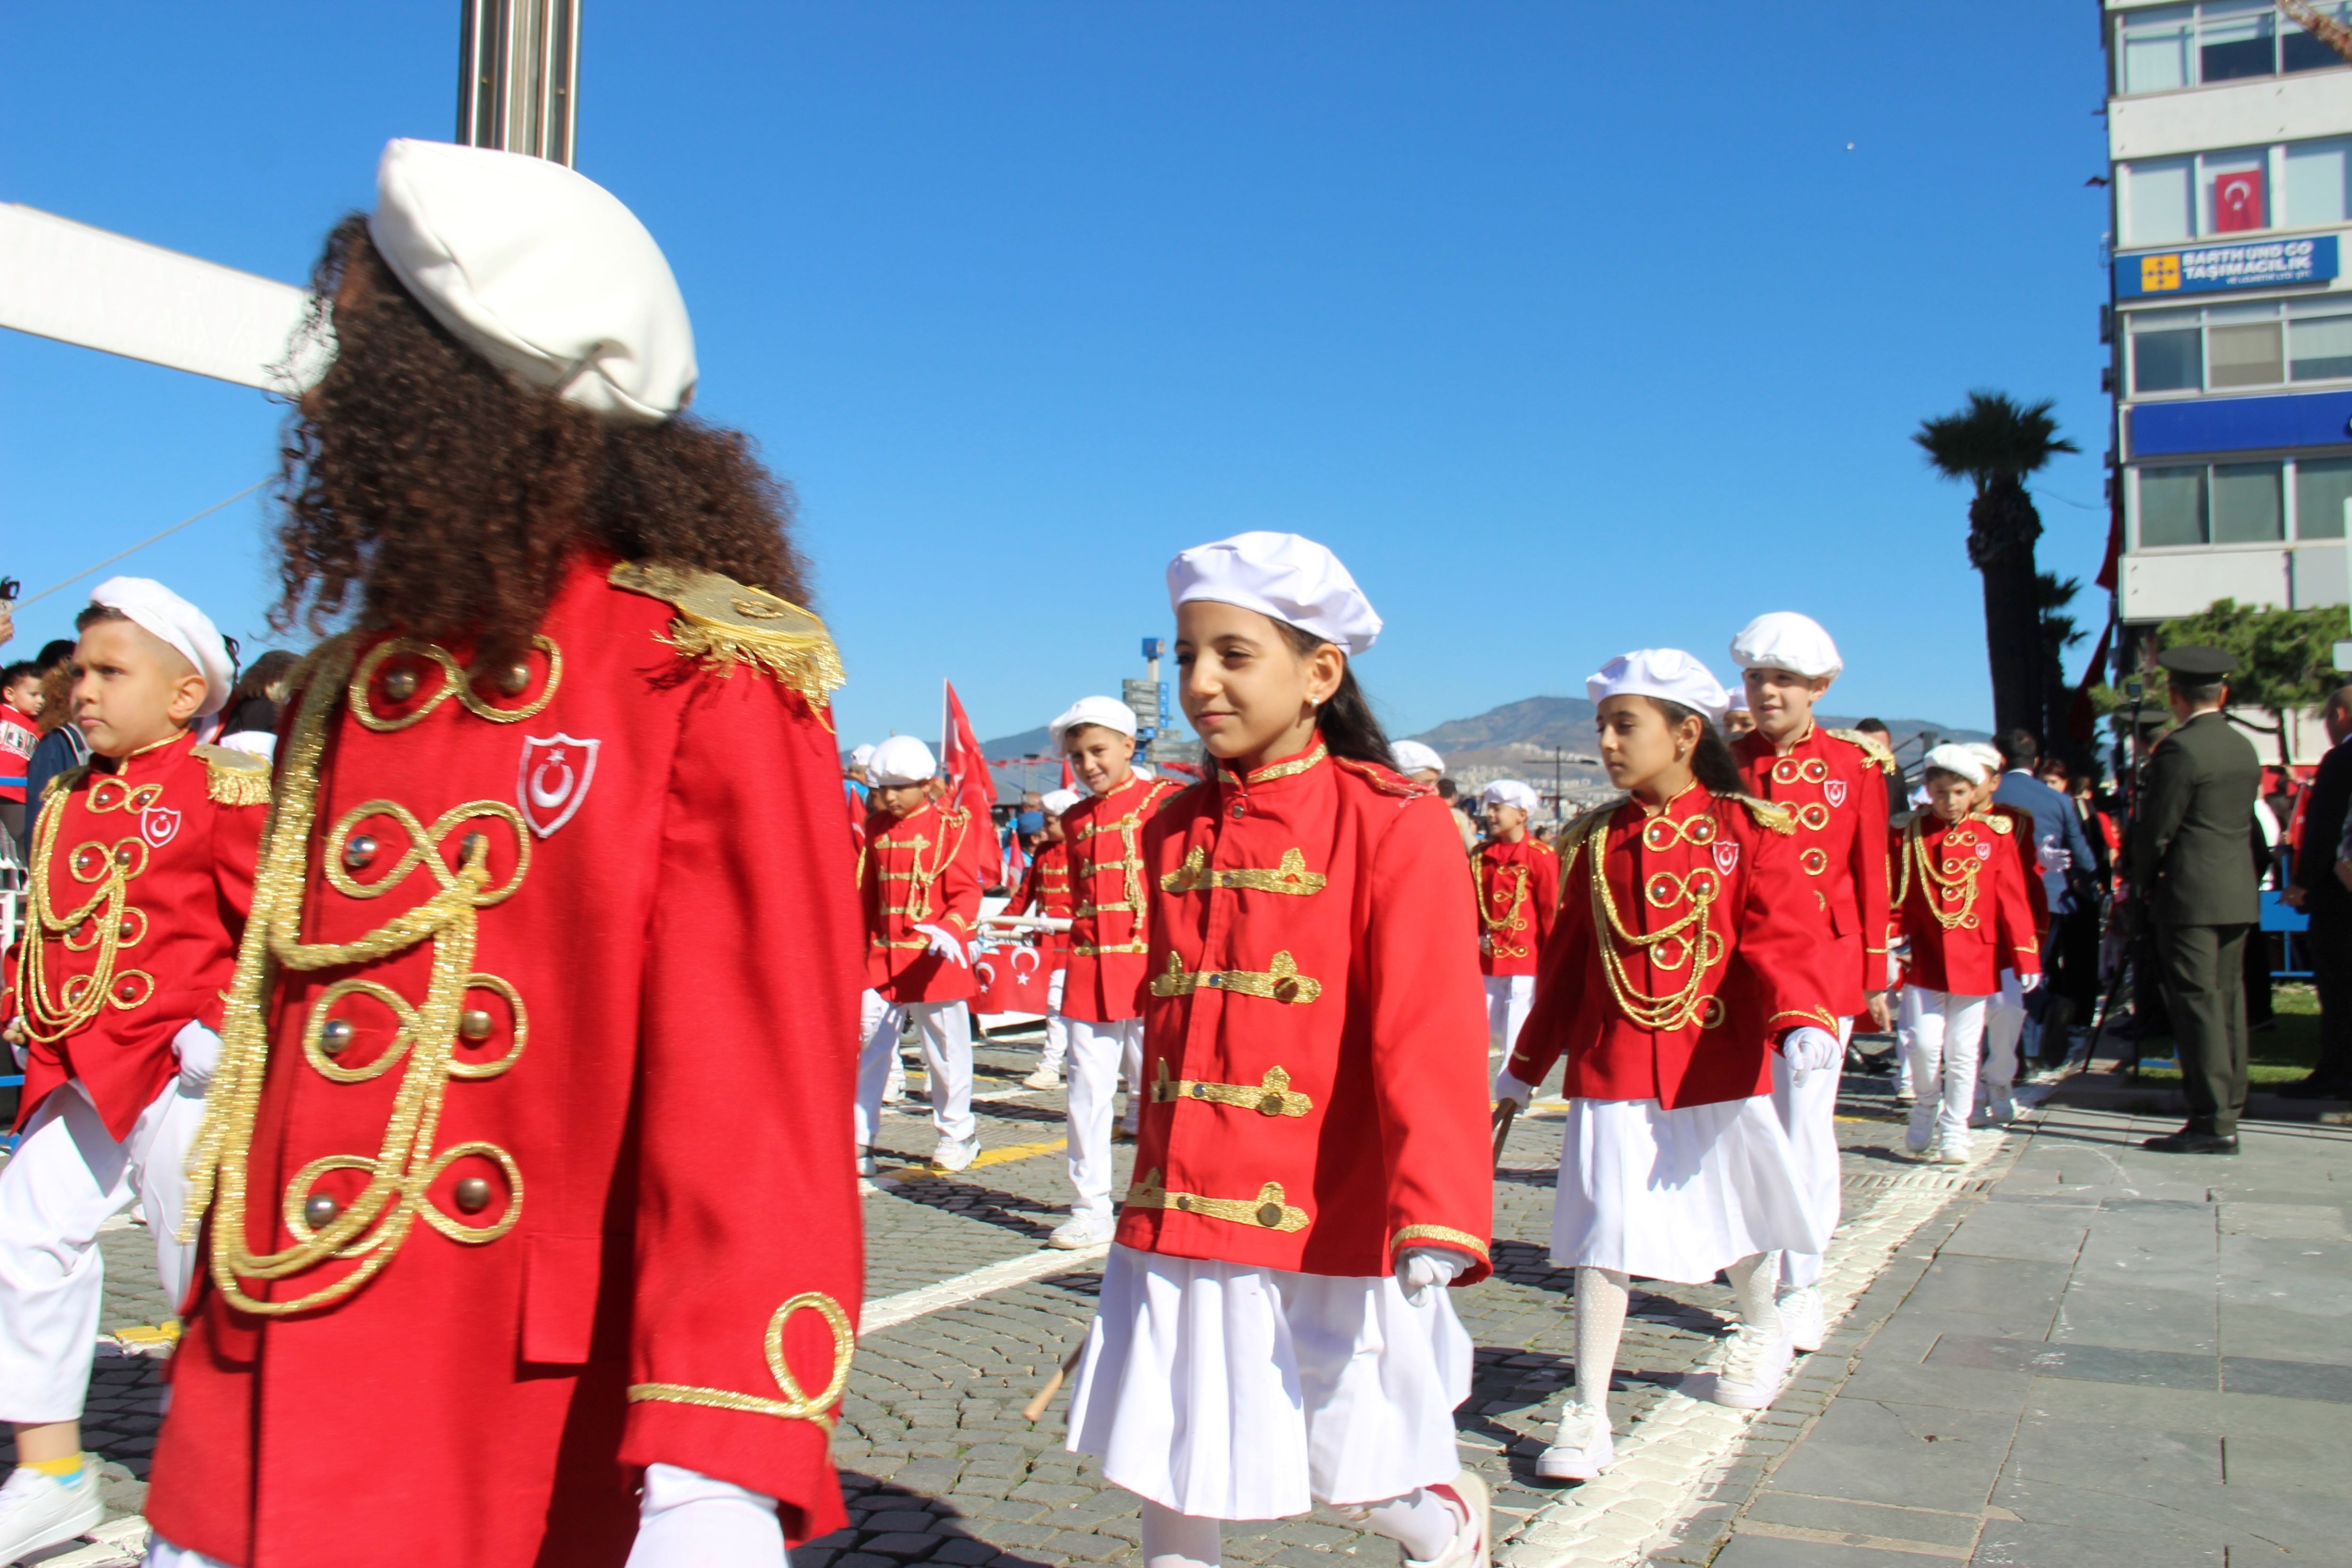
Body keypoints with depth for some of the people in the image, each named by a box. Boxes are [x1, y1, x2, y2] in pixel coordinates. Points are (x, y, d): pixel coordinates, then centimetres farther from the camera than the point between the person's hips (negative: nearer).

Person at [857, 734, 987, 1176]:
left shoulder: (953, 826, -5)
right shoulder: (876, 828, 10)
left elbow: (965, 891, -10)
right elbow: (868, 892, 16)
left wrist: (951, 929, -29)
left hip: (934, 961, -4)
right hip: (882, 961, 4)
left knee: (946, 1051, 7)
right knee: (867, 1048, 1)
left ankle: (956, 1134, 24)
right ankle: (857, 1142, 8)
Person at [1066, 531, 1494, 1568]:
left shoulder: (1393, 824, -11)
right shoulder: (1173, 832, 8)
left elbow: (1428, 1038, -18)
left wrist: (1437, 1213, -28)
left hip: (1330, 1234, -5)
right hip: (1179, 1225, 5)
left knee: (1355, 1474, 12)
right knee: (1170, 1476, 12)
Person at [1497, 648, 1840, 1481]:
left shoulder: (1748, 831, -5)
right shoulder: (1593, 842, 4)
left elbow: (1782, 939, -13)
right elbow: (1566, 960, 11)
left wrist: (1802, 1021, -32)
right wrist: (1526, 1064, 15)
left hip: (1721, 1067, -1)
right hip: (1611, 1070, 2)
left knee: (1737, 1217, 17)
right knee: (1602, 1237, -3)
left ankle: (1760, 1331, 48)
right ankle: (1588, 1415, 6)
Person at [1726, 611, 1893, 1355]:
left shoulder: (1857, 764, 0)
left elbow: (1872, 876, 2)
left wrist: (1877, 979, 2)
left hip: (1824, 963, -2)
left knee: (1806, 1122, -1)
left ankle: (1802, 1285, 11)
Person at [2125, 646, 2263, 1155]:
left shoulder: (2179, 749, -14)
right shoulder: (2245, 749, 12)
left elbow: (2155, 829, -13)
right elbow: (2242, 821, 16)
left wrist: (2142, 881, 3)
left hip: (2190, 895, -8)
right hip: (2240, 893, 8)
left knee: (2197, 1003, -6)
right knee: (2228, 1000, 12)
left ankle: (2211, 1122, -5)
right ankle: (2228, 1113, 17)